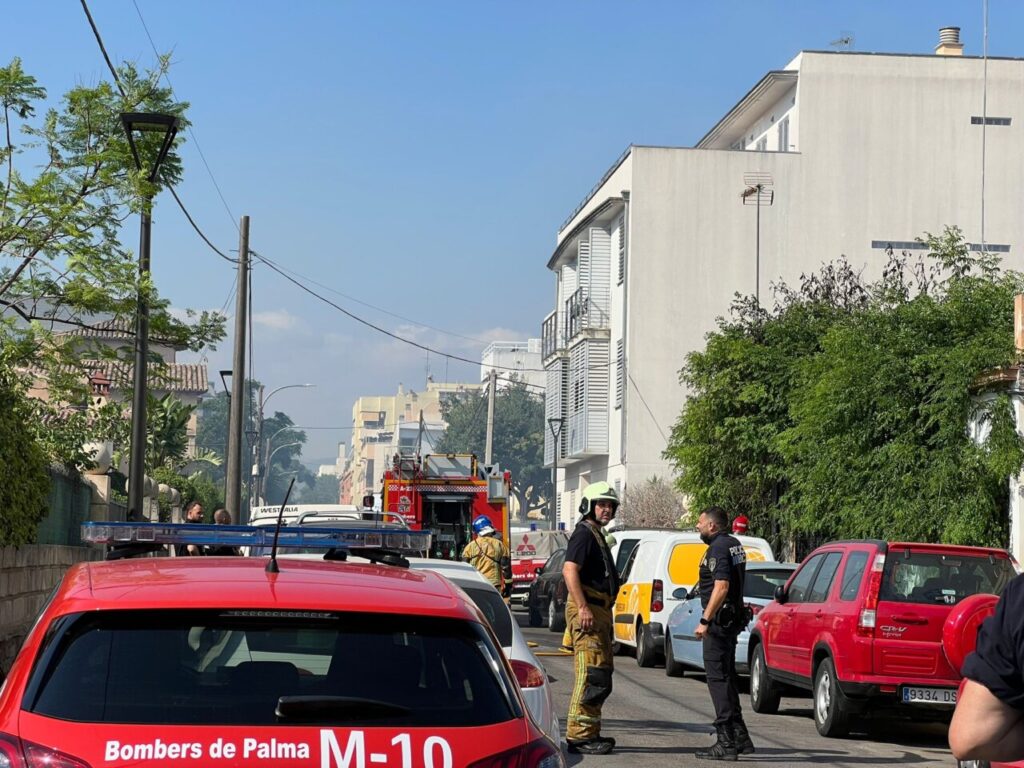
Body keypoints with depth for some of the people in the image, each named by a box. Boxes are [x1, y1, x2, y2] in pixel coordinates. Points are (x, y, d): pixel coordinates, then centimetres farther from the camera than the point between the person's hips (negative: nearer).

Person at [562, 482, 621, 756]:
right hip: (587, 611, -11)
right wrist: (583, 608, -29)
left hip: (598, 611, 11)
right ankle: (579, 736, -14)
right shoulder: (584, 534, -10)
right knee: (591, 675, -14)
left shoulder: (597, 536, 22)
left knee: (602, 674, 15)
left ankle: (590, 733, 23)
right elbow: (569, 570, -23)